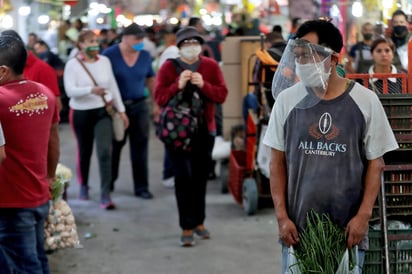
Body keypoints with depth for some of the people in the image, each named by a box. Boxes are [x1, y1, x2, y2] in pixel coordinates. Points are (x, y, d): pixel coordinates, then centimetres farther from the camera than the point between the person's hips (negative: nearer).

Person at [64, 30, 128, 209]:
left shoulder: (105, 61, 1)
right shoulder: (72, 64, -9)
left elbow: (113, 86, 7)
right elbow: (70, 90, -19)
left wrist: (121, 110, 7)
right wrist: (91, 90, -35)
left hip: (103, 112, 1)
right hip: (81, 113, -1)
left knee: (105, 152, -12)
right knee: (84, 152, 13)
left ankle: (105, 195, -11)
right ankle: (84, 186, 38)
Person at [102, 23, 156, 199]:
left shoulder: (145, 56, 4)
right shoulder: (110, 55, -8)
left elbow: (151, 80, 12)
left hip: (139, 105, 3)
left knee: (140, 147, 2)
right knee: (114, 146, 11)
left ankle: (141, 187, 9)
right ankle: (108, 182, 29)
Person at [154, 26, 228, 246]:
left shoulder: (211, 66, 3)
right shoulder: (168, 67, -3)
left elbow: (222, 95, -6)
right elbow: (159, 98, -11)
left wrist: (204, 85, -22)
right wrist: (177, 86, -25)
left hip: (204, 129, 3)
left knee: (200, 176, 11)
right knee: (183, 177, -6)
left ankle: (199, 221, 25)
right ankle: (187, 227, -1)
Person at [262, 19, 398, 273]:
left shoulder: (365, 101, -4)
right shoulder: (287, 100, -1)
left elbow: (375, 162, 2)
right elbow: (278, 162, 5)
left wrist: (364, 215, -7)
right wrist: (282, 216, -1)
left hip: (347, 228, -1)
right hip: (298, 226, 1)